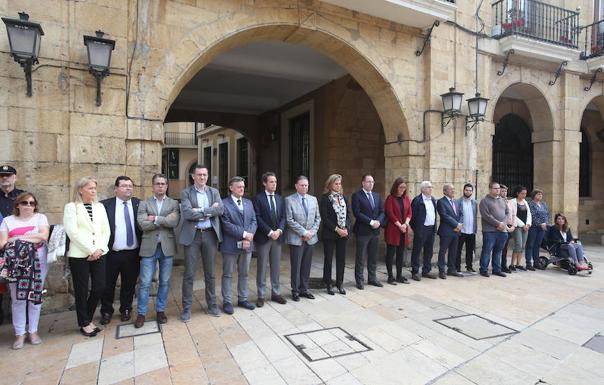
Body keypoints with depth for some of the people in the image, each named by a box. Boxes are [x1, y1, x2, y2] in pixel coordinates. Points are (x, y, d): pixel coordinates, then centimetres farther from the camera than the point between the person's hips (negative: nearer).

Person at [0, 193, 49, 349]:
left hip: (38, 263, 0)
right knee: (18, 299, 1)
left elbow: (44, 236, -11)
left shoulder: (40, 217, 5)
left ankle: (33, 331, 18)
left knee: (35, 297, 6)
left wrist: (18, 237, -9)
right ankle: (19, 334, 13)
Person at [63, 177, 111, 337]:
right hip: (79, 255, -4)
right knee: (81, 291, 5)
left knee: (99, 287, 3)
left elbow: (106, 230, 9)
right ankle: (84, 323, 22)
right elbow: (72, 232, -11)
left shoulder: (100, 206, 12)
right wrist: (91, 250, -12)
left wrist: (100, 249, -6)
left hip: (99, 254, 4)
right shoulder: (71, 207, -1)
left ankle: (88, 319, 25)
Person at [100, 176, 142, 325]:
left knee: (129, 285, 13)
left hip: (133, 254, 2)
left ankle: (126, 310, 32)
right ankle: (106, 311, 30)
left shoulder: (139, 204, 2)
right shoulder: (105, 205, -3)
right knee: (108, 285, 10)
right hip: (111, 254, -1)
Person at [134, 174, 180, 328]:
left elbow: (174, 222, -10)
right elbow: (142, 224, -10)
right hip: (149, 247, -1)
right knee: (145, 283, 2)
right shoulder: (144, 204, 5)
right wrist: (165, 219, -11)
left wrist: (155, 218, -12)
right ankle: (141, 313, 16)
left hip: (167, 247, 1)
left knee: (165, 282, 9)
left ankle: (160, 310, 24)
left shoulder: (174, 203, 6)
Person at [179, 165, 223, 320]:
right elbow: (187, 213, -16)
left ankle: (212, 304, 25)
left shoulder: (214, 191, 9)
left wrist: (200, 211, -15)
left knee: (210, 273, 12)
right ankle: (187, 308, 16)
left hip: (210, 234, 3)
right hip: (192, 235, -2)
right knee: (189, 274, 3)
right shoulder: (186, 193, 0)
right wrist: (209, 211, -13)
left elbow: (221, 209, -7)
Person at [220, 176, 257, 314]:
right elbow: (226, 224, -14)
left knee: (244, 273, 14)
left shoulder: (248, 202, 12)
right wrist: (244, 234, -16)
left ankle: (242, 299, 26)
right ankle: (227, 302, 17)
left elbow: (254, 221, 6)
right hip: (231, 245, -5)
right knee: (228, 274, 6)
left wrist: (249, 237, -10)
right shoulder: (224, 203, -7)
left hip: (247, 244, 5)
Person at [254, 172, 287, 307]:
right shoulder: (258, 198, -5)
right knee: (262, 267, 4)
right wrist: (270, 232, -16)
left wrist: (279, 230, -9)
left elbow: (283, 217, 7)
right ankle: (261, 296, 13)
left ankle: (276, 293, 21)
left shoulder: (280, 199, 11)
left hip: (277, 237, 5)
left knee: (276, 267, 11)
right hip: (263, 237, -5)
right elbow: (258, 218, -11)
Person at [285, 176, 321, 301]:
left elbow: (317, 218, 10)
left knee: (306, 266, 11)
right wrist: (304, 232, -14)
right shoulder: (289, 200, -5)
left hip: (311, 238, 4)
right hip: (296, 238, -4)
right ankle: (295, 291, 17)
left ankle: (304, 289, 22)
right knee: (296, 266, 4)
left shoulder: (313, 199, 9)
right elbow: (290, 220, -11)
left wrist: (312, 232, -5)